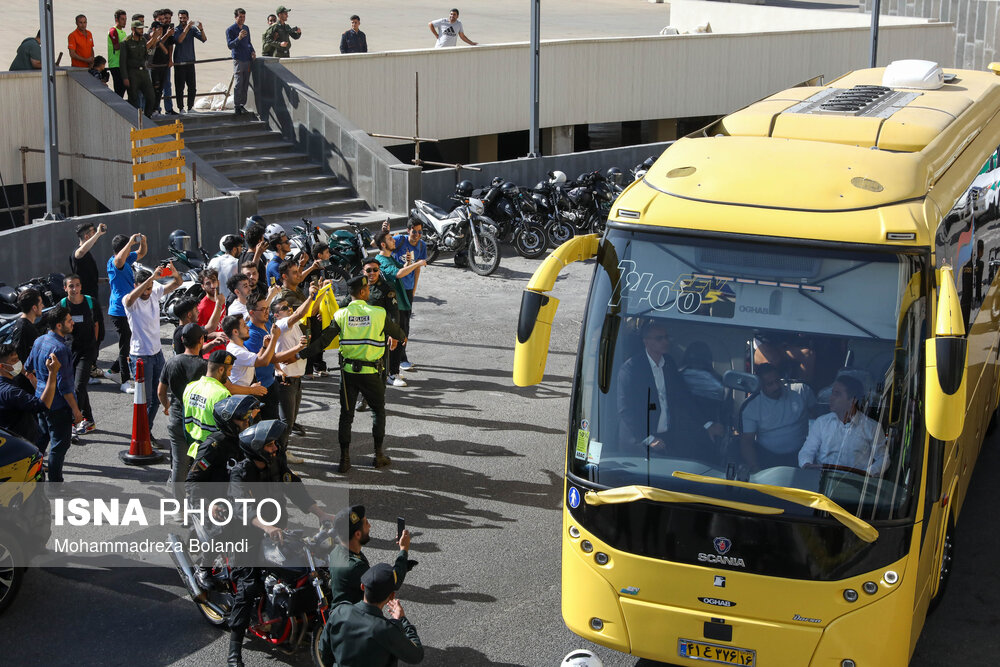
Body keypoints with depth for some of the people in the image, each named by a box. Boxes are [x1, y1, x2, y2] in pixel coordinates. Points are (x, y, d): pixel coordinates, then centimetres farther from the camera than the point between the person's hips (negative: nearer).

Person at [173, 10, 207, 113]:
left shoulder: (192, 29, 9)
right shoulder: (176, 30, -2)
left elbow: (204, 39, -2)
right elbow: (179, 40, -22)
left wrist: (201, 29, -21)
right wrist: (187, 28, -28)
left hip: (190, 62, 4)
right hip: (179, 63, -4)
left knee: (192, 87, 5)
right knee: (180, 87, -3)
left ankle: (190, 107, 15)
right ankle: (181, 108, 3)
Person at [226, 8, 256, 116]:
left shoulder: (246, 28, 17)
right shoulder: (230, 30, -4)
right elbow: (230, 45, -13)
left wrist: (252, 51, 10)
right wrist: (239, 38, -28)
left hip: (247, 60, 6)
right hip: (238, 60, -6)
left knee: (245, 85, 7)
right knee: (238, 85, -9)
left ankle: (242, 105, 14)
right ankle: (237, 106, -7)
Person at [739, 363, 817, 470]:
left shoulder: (802, 391, 4)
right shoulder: (750, 407, -1)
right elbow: (746, 442, -7)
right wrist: (755, 468, -24)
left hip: (799, 454, 0)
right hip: (766, 456, 0)